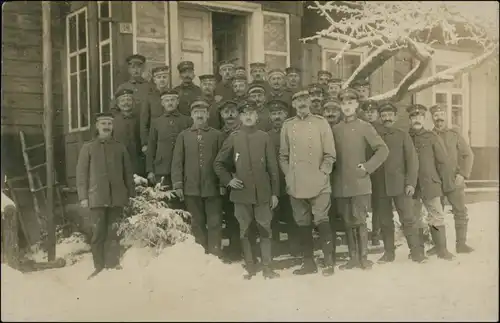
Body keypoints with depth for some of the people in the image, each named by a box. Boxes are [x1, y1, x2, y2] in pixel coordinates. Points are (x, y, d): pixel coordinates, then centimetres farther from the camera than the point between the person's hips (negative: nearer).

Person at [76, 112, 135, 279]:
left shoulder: (120, 147, 13)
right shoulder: (88, 147, 8)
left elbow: (128, 173, 13)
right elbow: (81, 173, 4)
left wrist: (131, 194, 8)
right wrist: (83, 196, -3)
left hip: (117, 197, 1)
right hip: (97, 197, -1)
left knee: (113, 232, 1)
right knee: (98, 233, -1)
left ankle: (113, 263, 7)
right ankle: (99, 266, 7)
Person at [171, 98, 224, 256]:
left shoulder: (217, 135, 4)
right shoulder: (183, 136, 7)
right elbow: (177, 162, 5)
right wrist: (178, 185, -2)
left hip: (213, 187, -1)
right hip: (191, 188, 1)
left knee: (215, 224, 1)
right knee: (197, 224, 8)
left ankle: (215, 255, 7)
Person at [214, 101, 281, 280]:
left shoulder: (264, 137, 3)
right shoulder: (233, 138, 3)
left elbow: (272, 167, 4)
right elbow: (218, 163, 10)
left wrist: (275, 192, 1)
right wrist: (228, 179, -3)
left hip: (263, 192, 0)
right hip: (241, 192, 0)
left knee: (265, 229, 2)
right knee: (244, 230, 6)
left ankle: (267, 267, 10)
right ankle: (250, 267, 16)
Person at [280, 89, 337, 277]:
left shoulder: (321, 123, 2)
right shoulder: (287, 126, 8)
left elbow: (330, 154, 1)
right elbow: (283, 156, 12)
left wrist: (322, 173, -8)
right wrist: (289, 176, 2)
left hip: (318, 183, -3)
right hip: (296, 185, 3)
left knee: (321, 221, -7)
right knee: (303, 224, 9)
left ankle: (329, 262, 3)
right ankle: (308, 262, 18)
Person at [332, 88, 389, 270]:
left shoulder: (364, 127, 0)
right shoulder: (335, 129, 8)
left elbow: (383, 150, -4)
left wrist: (367, 167, -9)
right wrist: (332, 173, 3)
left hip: (360, 183, -3)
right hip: (341, 184, 3)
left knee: (360, 221, -3)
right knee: (348, 222, 7)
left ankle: (363, 257, 6)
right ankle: (353, 258, 14)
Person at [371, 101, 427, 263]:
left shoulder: (403, 135, 6)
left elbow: (412, 159, 1)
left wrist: (411, 182, -9)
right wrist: (372, 185, 1)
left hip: (400, 184, -2)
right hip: (380, 186, 2)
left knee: (408, 218, -5)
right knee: (385, 221, 6)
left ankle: (417, 251, 1)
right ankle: (389, 252, 15)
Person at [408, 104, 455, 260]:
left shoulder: (432, 137, 2)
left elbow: (442, 161, 2)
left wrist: (446, 181, 0)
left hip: (430, 184, -2)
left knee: (437, 217, -3)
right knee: (414, 219, 9)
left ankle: (442, 249, 4)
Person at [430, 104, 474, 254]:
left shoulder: (454, 134, 3)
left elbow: (468, 155, 1)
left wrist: (463, 174, -10)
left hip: (455, 181, 0)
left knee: (461, 213, 1)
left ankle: (461, 244, 10)